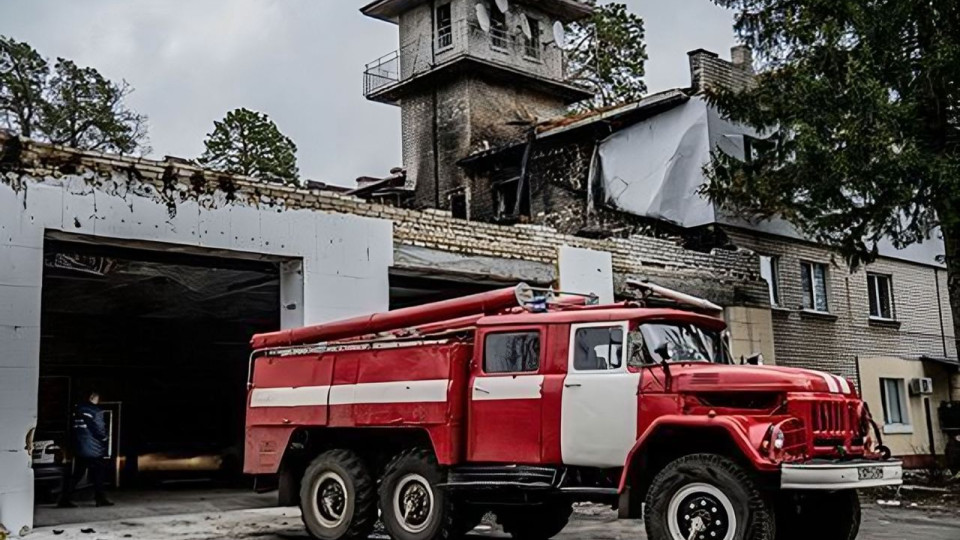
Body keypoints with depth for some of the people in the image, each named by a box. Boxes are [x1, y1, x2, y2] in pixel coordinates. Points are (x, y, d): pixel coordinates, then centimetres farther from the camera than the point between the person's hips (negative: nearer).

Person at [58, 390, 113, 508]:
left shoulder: (76, 410, 9)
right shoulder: (96, 411, -11)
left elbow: (72, 428, 13)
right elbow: (100, 429, -10)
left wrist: (73, 444, 19)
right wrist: (104, 441, 6)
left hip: (79, 449, 6)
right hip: (94, 449, -6)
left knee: (76, 474, 9)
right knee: (97, 475, 4)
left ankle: (65, 499, 2)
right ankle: (101, 499, 8)